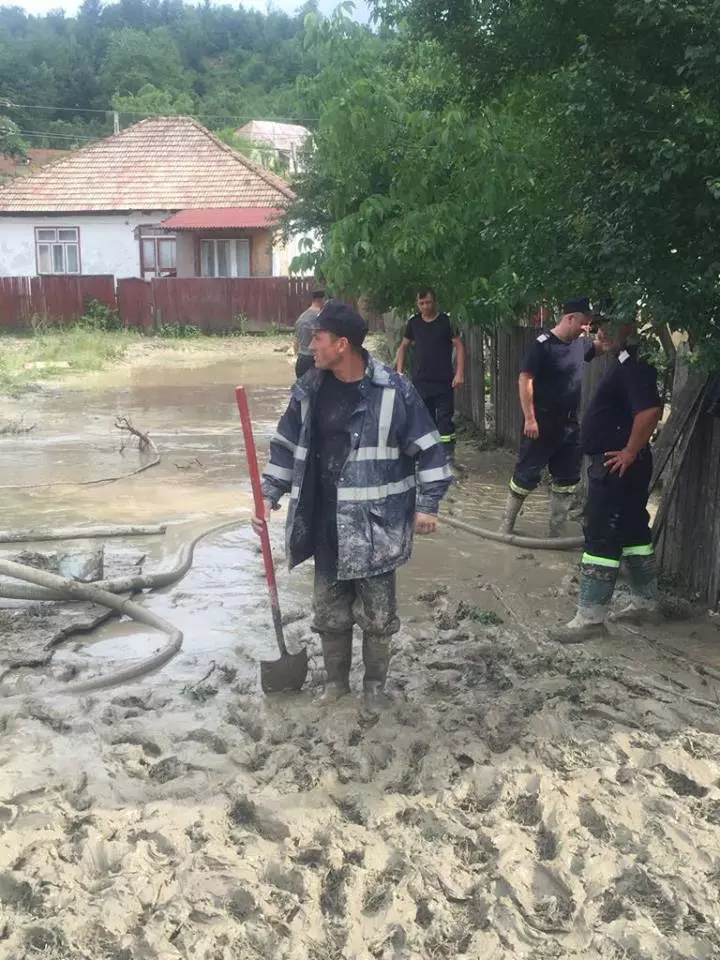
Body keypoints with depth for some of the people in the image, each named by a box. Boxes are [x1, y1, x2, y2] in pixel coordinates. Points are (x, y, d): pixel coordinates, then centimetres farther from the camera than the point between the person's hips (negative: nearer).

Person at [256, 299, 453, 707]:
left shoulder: (394, 390, -13)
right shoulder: (309, 391, 0)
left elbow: (428, 448, -7)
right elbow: (287, 445, 11)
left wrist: (427, 503, -8)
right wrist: (270, 494, 6)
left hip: (375, 525, -4)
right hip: (326, 527, 4)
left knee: (378, 615, 10)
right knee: (330, 613, 14)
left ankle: (376, 685, 30)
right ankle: (336, 680, 34)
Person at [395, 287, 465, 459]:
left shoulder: (446, 321, -4)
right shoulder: (414, 322, 6)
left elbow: (459, 346, -4)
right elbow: (403, 347, 15)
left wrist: (459, 373, -13)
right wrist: (399, 372, 6)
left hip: (443, 381, -4)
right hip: (420, 381, 4)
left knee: (444, 419, -5)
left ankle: (448, 456, -2)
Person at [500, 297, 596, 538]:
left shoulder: (581, 344, 7)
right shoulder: (542, 345, -15)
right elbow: (524, 381, -18)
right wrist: (529, 419, -21)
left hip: (570, 424, 7)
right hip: (542, 424, -7)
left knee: (567, 478, 9)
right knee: (526, 475, 2)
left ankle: (557, 532, 18)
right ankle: (507, 523, 17)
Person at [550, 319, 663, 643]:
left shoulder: (632, 365, -19)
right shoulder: (626, 363, 14)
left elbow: (650, 410, -31)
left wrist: (630, 452, -23)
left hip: (617, 466, -11)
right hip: (614, 465, 11)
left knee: (601, 537, -7)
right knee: (633, 530, 17)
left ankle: (590, 617, -2)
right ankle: (646, 603, 29)